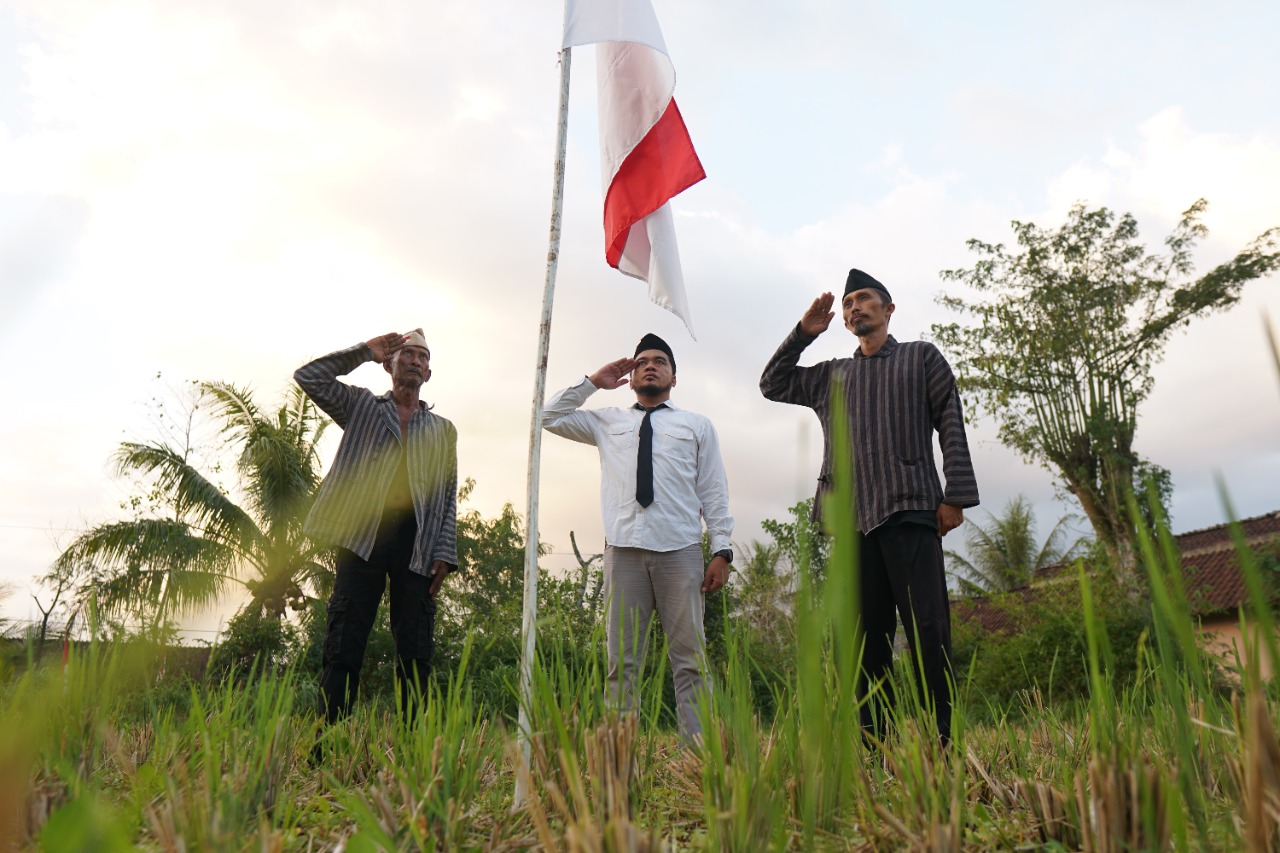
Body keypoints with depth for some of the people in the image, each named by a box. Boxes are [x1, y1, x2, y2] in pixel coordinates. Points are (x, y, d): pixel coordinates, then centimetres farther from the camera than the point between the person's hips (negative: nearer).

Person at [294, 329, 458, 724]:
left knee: (415, 651, 0)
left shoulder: (443, 430, 21)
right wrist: (366, 350, 10)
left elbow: (449, 498, 14)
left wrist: (445, 554, 2)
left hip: (418, 543, 2)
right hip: (363, 534, -1)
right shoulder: (361, 406, 18)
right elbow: (309, 377, 5)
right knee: (343, 646, -2)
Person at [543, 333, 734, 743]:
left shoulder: (697, 426, 17)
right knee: (622, 658, 2)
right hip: (624, 548, 1)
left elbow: (714, 492, 10)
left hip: (680, 549, -1)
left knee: (690, 656, -3)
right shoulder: (607, 422, 22)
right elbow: (550, 417, 19)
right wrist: (593, 381, 16)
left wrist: (722, 551, -1)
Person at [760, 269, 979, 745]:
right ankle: (873, 744, 8)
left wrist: (956, 496, -5)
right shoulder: (830, 376, 24)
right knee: (867, 638, 3)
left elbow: (951, 426, 6)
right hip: (853, 520, 4)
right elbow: (772, 384, 27)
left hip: (910, 512, -3)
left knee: (928, 630, -9)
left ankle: (938, 741, -2)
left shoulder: (922, 357, 14)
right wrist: (804, 332, 17)